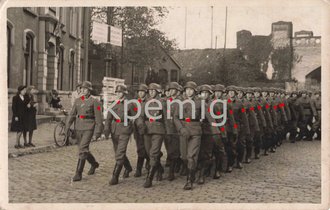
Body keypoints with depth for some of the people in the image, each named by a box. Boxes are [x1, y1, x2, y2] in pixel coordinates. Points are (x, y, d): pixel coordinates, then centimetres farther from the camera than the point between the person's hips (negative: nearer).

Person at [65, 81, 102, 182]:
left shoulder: (94, 102, -6)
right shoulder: (77, 101, 9)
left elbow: (98, 117, -8)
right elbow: (72, 115, 6)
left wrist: (98, 131, -11)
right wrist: (67, 127, -3)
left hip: (89, 129, -6)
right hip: (78, 128, 6)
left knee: (82, 150, -14)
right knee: (84, 149, 15)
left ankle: (78, 174, -8)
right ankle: (94, 164, 41)